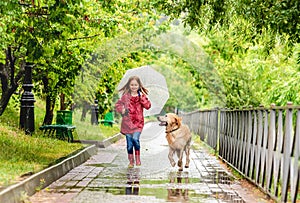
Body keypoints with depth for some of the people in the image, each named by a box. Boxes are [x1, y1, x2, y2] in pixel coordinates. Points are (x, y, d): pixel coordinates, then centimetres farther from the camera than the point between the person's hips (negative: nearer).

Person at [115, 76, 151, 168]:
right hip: (127, 122, 1)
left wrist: (142, 98, -14)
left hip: (138, 122, -1)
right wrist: (122, 110, -8)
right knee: (129, 143, 2)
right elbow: (118, 105, 11)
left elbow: (148, 106, -5)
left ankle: (138, 159, -2)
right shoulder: (125, 96, 6)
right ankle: (131, 161, 16)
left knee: (135, 139, -20)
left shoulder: (142, 96, 5)